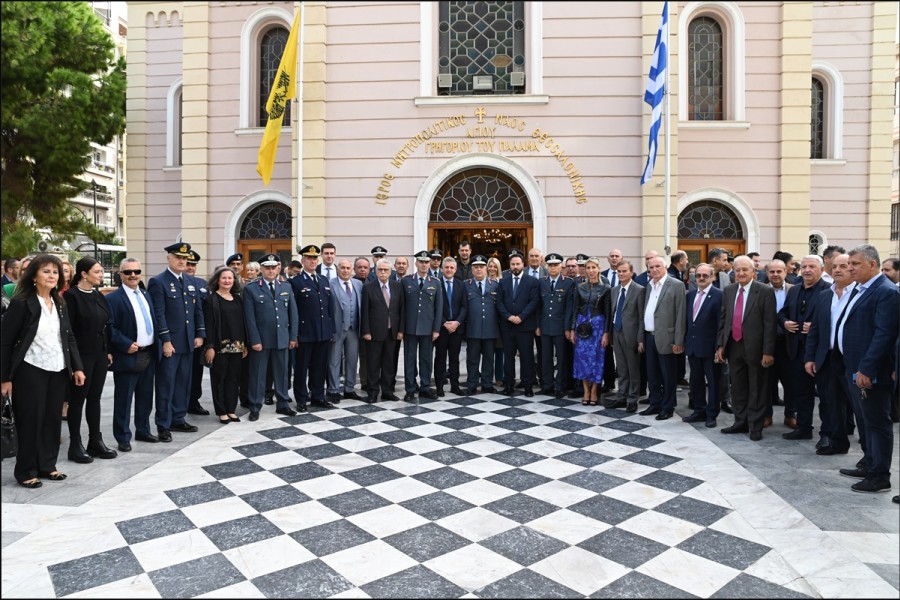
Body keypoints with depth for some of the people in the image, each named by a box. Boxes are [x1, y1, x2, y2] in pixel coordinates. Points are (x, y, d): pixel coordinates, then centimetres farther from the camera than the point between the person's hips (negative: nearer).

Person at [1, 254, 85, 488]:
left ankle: (47, 465, 23)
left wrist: (77, 367, 4)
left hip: (58, 371, 6)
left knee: (52, 419, 11)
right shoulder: (21, 303, -10)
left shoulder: (60, 303, 8)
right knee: (30, 420, 3)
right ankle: (26, 471, 16)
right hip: (30, 371, -5)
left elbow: (69, 337, 12)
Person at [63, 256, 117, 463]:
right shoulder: (71, 296, -11)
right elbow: (67, 329, -14)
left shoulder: (99, 296, 9)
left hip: (100, 354, 6)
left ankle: (95, 441, 21)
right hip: (81, 355, -6)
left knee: (94, 398, 12)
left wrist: (108, 351, 10)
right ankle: (75, 445, 14)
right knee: (77, 400, 4)